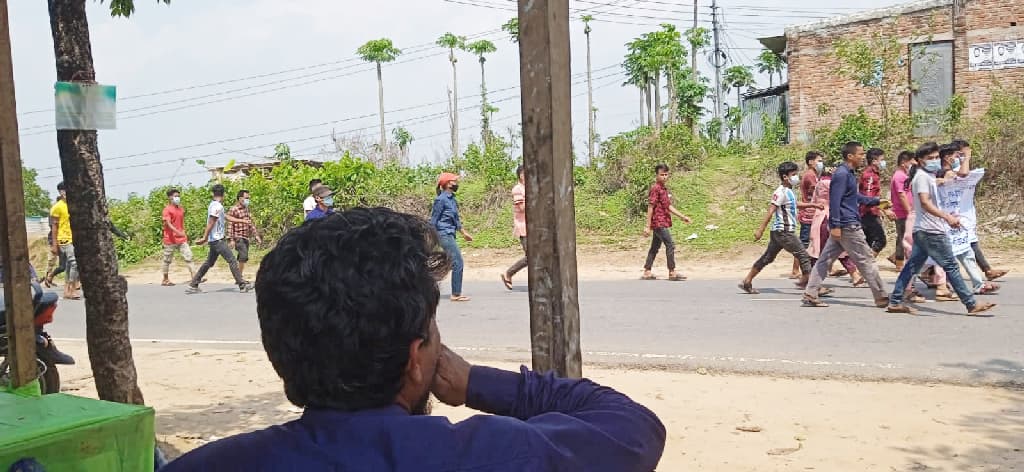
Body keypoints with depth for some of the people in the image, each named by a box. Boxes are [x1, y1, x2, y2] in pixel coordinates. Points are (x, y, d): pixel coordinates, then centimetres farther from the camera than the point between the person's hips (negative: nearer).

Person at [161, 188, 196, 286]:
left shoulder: (181, 209, 12)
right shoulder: (167, 209, -9)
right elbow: (168, 224, -20)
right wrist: (178, 232, -34)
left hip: (182, 239, 6)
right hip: (170, 239, -6)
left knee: (188, 257, -4)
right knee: (167, 260, 6)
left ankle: (194, 277, -9)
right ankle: (165, 280, 17)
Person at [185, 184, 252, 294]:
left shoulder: (216, 205, 15)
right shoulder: (217, 206, -15)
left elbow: (227, 217, 22)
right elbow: (210, 223, -18)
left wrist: (243, 221, 24)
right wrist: (205, 238, -19)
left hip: (215, 240, 10)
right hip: (217, 240, -10)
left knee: (209, 263, 13)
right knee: (232, 260, -7)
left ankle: (193, 285, 15)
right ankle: (242, 285, -7)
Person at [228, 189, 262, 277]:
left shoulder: (246, 209, 15)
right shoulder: (234, 210, -7)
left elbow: (251, 223, 21)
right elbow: (230, 225, -10)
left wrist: (256, 235, 16)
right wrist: (231, 239, -15)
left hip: (246, 237, 7)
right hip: (239, 237, -7)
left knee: (242, 258, 9)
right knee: (244, 256, -18)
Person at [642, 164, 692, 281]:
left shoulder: (664, 189, 16)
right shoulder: (655, 189, -13)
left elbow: (668, 206, 21)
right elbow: (650, 207, -16)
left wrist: (682, 217, 19)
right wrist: (648, 226, -18)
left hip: (662, 223, 9)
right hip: (659, 223, -9)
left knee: (655, 247, 11)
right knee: (670, 245, -8)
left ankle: (647, 273, 15)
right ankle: (672, 273, -3)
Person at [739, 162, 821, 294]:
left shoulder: (789, 191, 16)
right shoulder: (781, 192, -14)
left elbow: (796, 204, 36)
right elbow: (770, 211, -19)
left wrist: (813, 205, 29)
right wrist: (761, 229, -23)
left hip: (779, 232, 10)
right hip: (784, 231, -10)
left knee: (768, 258, 13)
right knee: (803, 256, -6)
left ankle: (747, 282, 16)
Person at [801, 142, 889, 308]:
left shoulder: (848, 174, 17)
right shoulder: (842, 174, -15)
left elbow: (855, 197, 30)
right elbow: (835, 200, -21)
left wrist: (876, 201, 28)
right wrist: (835, 225, -24)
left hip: (841, 226, 10)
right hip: (847, 226, -10)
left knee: (825, 259, 6)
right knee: (866, 260, -1)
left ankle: (810, 295, 5)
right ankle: (882, 298, 7)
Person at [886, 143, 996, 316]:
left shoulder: (928, 176, 19)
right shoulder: (922, 176, -12)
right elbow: (925, 203, -23)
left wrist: (948, 216, 26)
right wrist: (947, 217, -32)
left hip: (923, 231, 10)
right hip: (931, 231, -10)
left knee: (912, 266, 8)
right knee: (951, 266, -6)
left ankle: (895, 302, 8)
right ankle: (971, 305, -1)